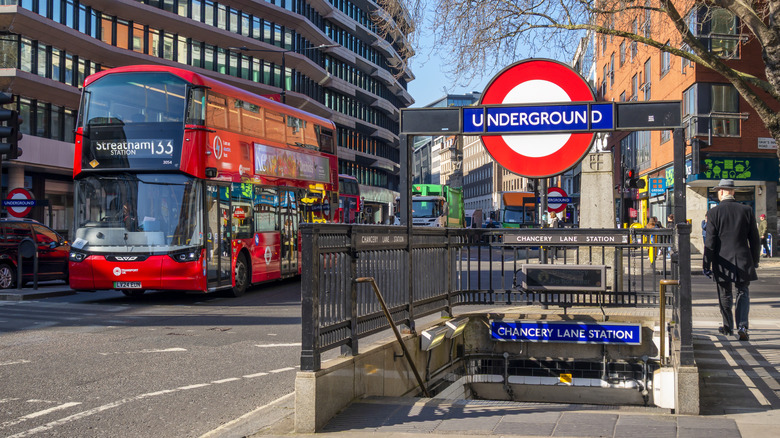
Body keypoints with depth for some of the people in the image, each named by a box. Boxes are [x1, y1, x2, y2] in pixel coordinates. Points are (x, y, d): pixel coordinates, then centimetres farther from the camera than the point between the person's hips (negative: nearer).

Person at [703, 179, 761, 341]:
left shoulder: (714, 212, -7)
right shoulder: (746, 210, -1)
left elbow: (710, 242, -8)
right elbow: (754, 239, 4)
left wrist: (707, 264, -3)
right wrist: (755, 260, 15)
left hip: (723, 260, -1)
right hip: (743, 260, 1)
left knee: (725, 294, 13)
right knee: (743, 292, 10)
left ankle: (728, 326, 25)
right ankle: (742, 326, -6)